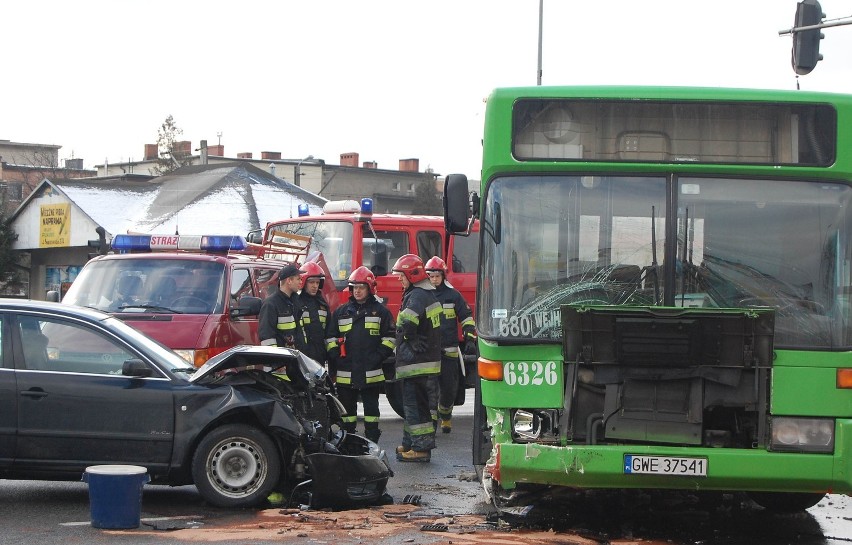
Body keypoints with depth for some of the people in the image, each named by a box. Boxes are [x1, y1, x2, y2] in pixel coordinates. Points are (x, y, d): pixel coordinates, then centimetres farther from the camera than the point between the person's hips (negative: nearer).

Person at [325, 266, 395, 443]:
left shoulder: (380, 311, 5)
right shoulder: (341, 312, 12)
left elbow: (389, 337, 4)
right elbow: (330, 337, 12)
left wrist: (378, 356, -8)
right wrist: (336, 358, -2)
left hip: (371, 373, -2)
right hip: (345, 373, 2)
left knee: (371, 407, 2)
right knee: (347, 408, 6)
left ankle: (372, 443, 6)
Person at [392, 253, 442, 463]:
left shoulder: (417, 296, -18)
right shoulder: (429, 294, 15)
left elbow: (408, 322, -36)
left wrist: (412, 341, -19)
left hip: (416, 362, -10)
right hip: (429, 360, 10)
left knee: (415, 404, -6)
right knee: (418, 404, 17)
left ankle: (421, 448, -6)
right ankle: (410, 443, 26)